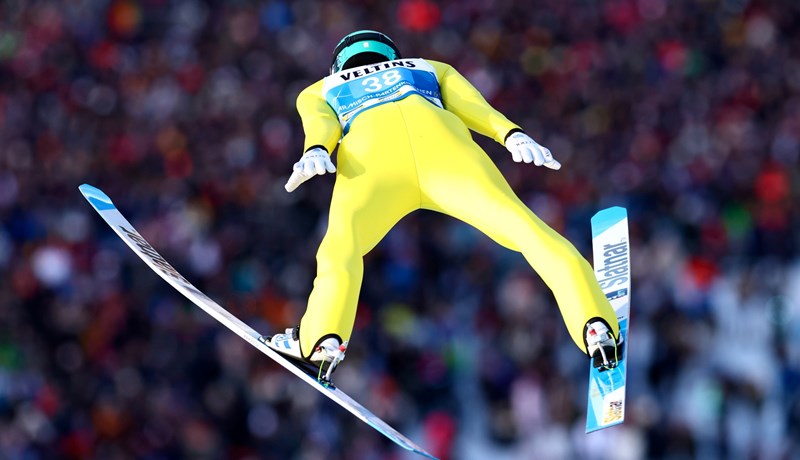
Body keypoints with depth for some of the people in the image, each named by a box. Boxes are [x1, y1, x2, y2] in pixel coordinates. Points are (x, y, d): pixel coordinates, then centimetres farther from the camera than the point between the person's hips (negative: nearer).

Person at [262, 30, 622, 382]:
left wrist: (315, 152, -3)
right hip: (437, 133, 0)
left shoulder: (318, 93, 41)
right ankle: (596, 326, -22)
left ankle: (323, 340, -21)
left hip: (370, 147, 0)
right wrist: (513, 136, 7)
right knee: (524, 228, -6)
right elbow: (471, 104, 24)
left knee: (342, 248, 5)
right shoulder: (431, 69, 44)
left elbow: (321, 123, 17)